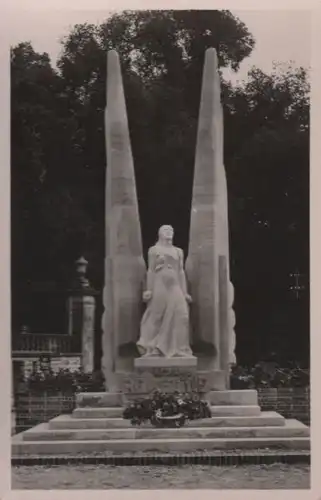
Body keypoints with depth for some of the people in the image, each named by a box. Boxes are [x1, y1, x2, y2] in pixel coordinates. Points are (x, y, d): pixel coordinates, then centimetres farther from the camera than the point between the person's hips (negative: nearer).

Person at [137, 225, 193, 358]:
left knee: (179, 316, -7)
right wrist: (149, 289, -7)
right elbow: (151, 270, 1)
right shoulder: (154, 250, 6)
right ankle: (152, 349, 9)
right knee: (156, 317, 0)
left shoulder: (178, 251, 16)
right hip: (159, 286, -3)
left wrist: (185, 292, 7)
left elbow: (181, 272, 13)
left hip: (175, 287, 3)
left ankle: (177, 348, -1)